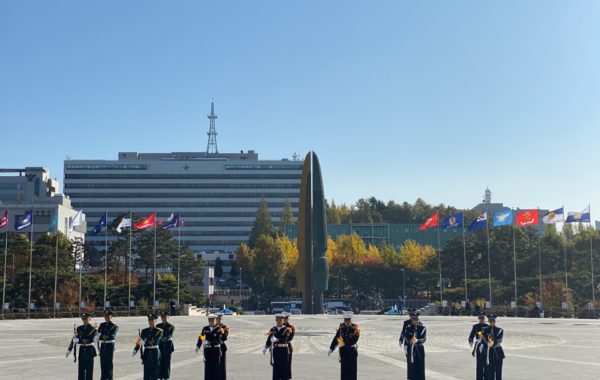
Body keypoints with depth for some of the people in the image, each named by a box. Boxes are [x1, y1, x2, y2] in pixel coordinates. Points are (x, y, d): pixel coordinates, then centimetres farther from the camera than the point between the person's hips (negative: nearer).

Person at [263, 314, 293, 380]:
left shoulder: (286, 329, -1)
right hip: (275, 350, 2)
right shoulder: (273, 329, 8)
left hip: (284, 350, -2)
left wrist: (277, 339, -31)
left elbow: (285, 338, -17)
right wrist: (265, 348, -5)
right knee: (276, 366, 4)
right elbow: (269, 339, 5)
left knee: (284, 366, 0)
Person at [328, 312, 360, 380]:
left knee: (352, 369, -1)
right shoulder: (341, 328, 2)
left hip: (352, 351, -2)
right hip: (343, 351, 2)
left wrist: (344, 343, -18)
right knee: (344, 368, 2)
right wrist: (331, 349, -2)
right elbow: (336, 339, 3)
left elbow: (354, 341, -14)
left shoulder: (355, 328, -7)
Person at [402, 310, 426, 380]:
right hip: (410, 350, 1)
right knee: (411, 366, 5)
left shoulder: (423, 328, -3)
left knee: (420, 366, 0)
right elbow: (405, 339, 2)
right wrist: (405, 349, -2)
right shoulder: (408, 328, 0)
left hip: (419, 349, -1)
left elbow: (424, 339, -11)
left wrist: (417, 341, -30)